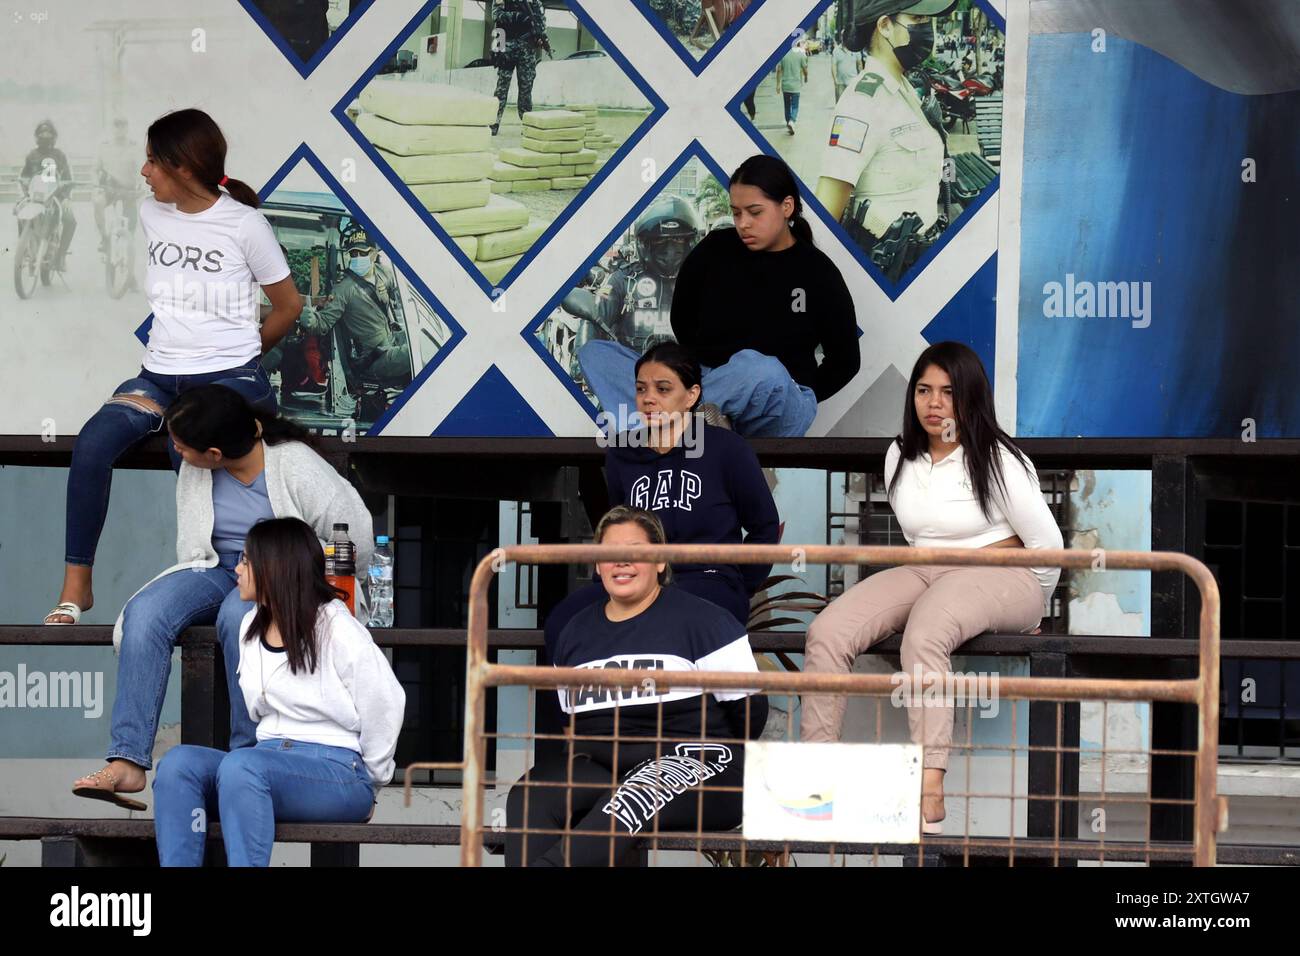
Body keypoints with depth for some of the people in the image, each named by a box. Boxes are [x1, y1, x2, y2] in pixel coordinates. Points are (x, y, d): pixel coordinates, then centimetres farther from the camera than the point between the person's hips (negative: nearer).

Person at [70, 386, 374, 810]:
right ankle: (127, 761, -33)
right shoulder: (194, 473, 3)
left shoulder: (296, 467, -14)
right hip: (217, 571, 5)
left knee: (237, 614, -41)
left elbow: (356, 538, -10)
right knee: (145, 613, -26)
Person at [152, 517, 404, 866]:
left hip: (337, 770, -7)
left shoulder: (336, 630, -7)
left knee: (240, 767, -37)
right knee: (178, 763, -22)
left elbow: (385, 707, -3)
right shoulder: (251, 627, 16)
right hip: (270, 757, 7)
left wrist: (370, 783, 6)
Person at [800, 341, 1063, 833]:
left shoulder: (997, 461, -7)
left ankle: (929, 793, -50)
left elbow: (1047, 543, -2)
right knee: (827, 631, -20)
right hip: (924, 573, 7)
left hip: (996, 576, -7)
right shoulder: (900, 458, 11)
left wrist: (1026, 607, 6)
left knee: (924, 635, -40)